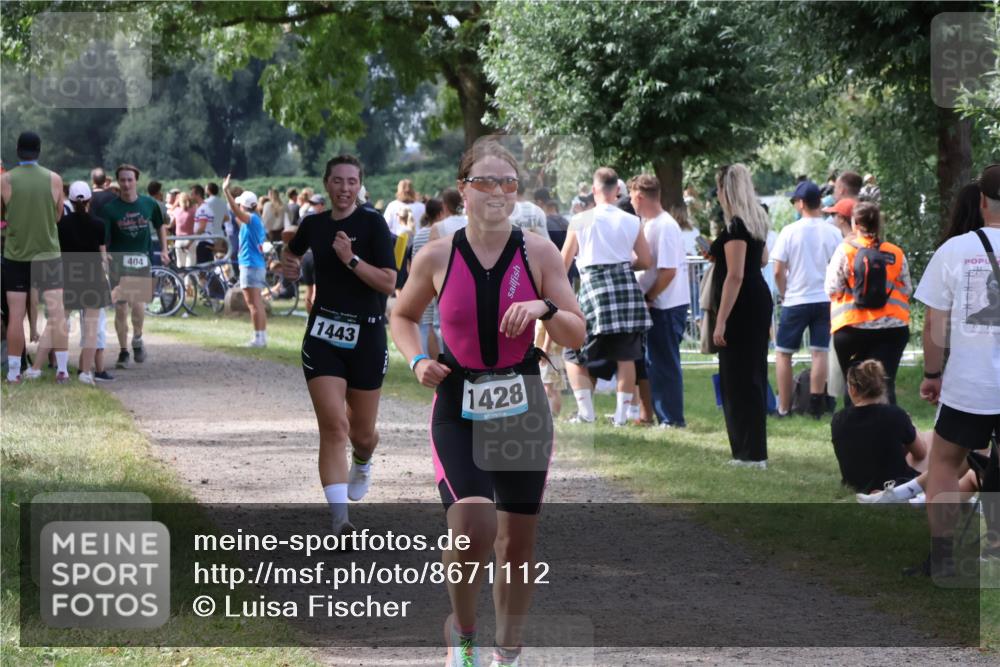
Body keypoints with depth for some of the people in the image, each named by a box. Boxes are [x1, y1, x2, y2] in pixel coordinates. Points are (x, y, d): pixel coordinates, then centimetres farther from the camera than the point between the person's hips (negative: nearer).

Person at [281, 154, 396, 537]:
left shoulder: (373, 224, -6)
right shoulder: (314, 224, 6)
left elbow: (389, 282, -13)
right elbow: (291, 252, 29)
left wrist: (352, 260, -23)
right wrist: (289, 264, 7)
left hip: (366, 336, -2)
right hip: (323, 336, 2)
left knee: (362, 434, 10)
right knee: (333, 426, -14)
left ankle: (362, 464, 49)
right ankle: (340, 519, -19)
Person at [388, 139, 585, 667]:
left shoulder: (538, 253, -3)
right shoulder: (436, 257, -4)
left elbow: (576, 335, -1)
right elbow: (402, 316, 13)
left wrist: (545, 309, -21)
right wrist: (417, 360, -5)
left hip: (523, 409, 2)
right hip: (458, 411, -2)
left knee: (517, 540, 7)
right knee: (473, 529, -21)